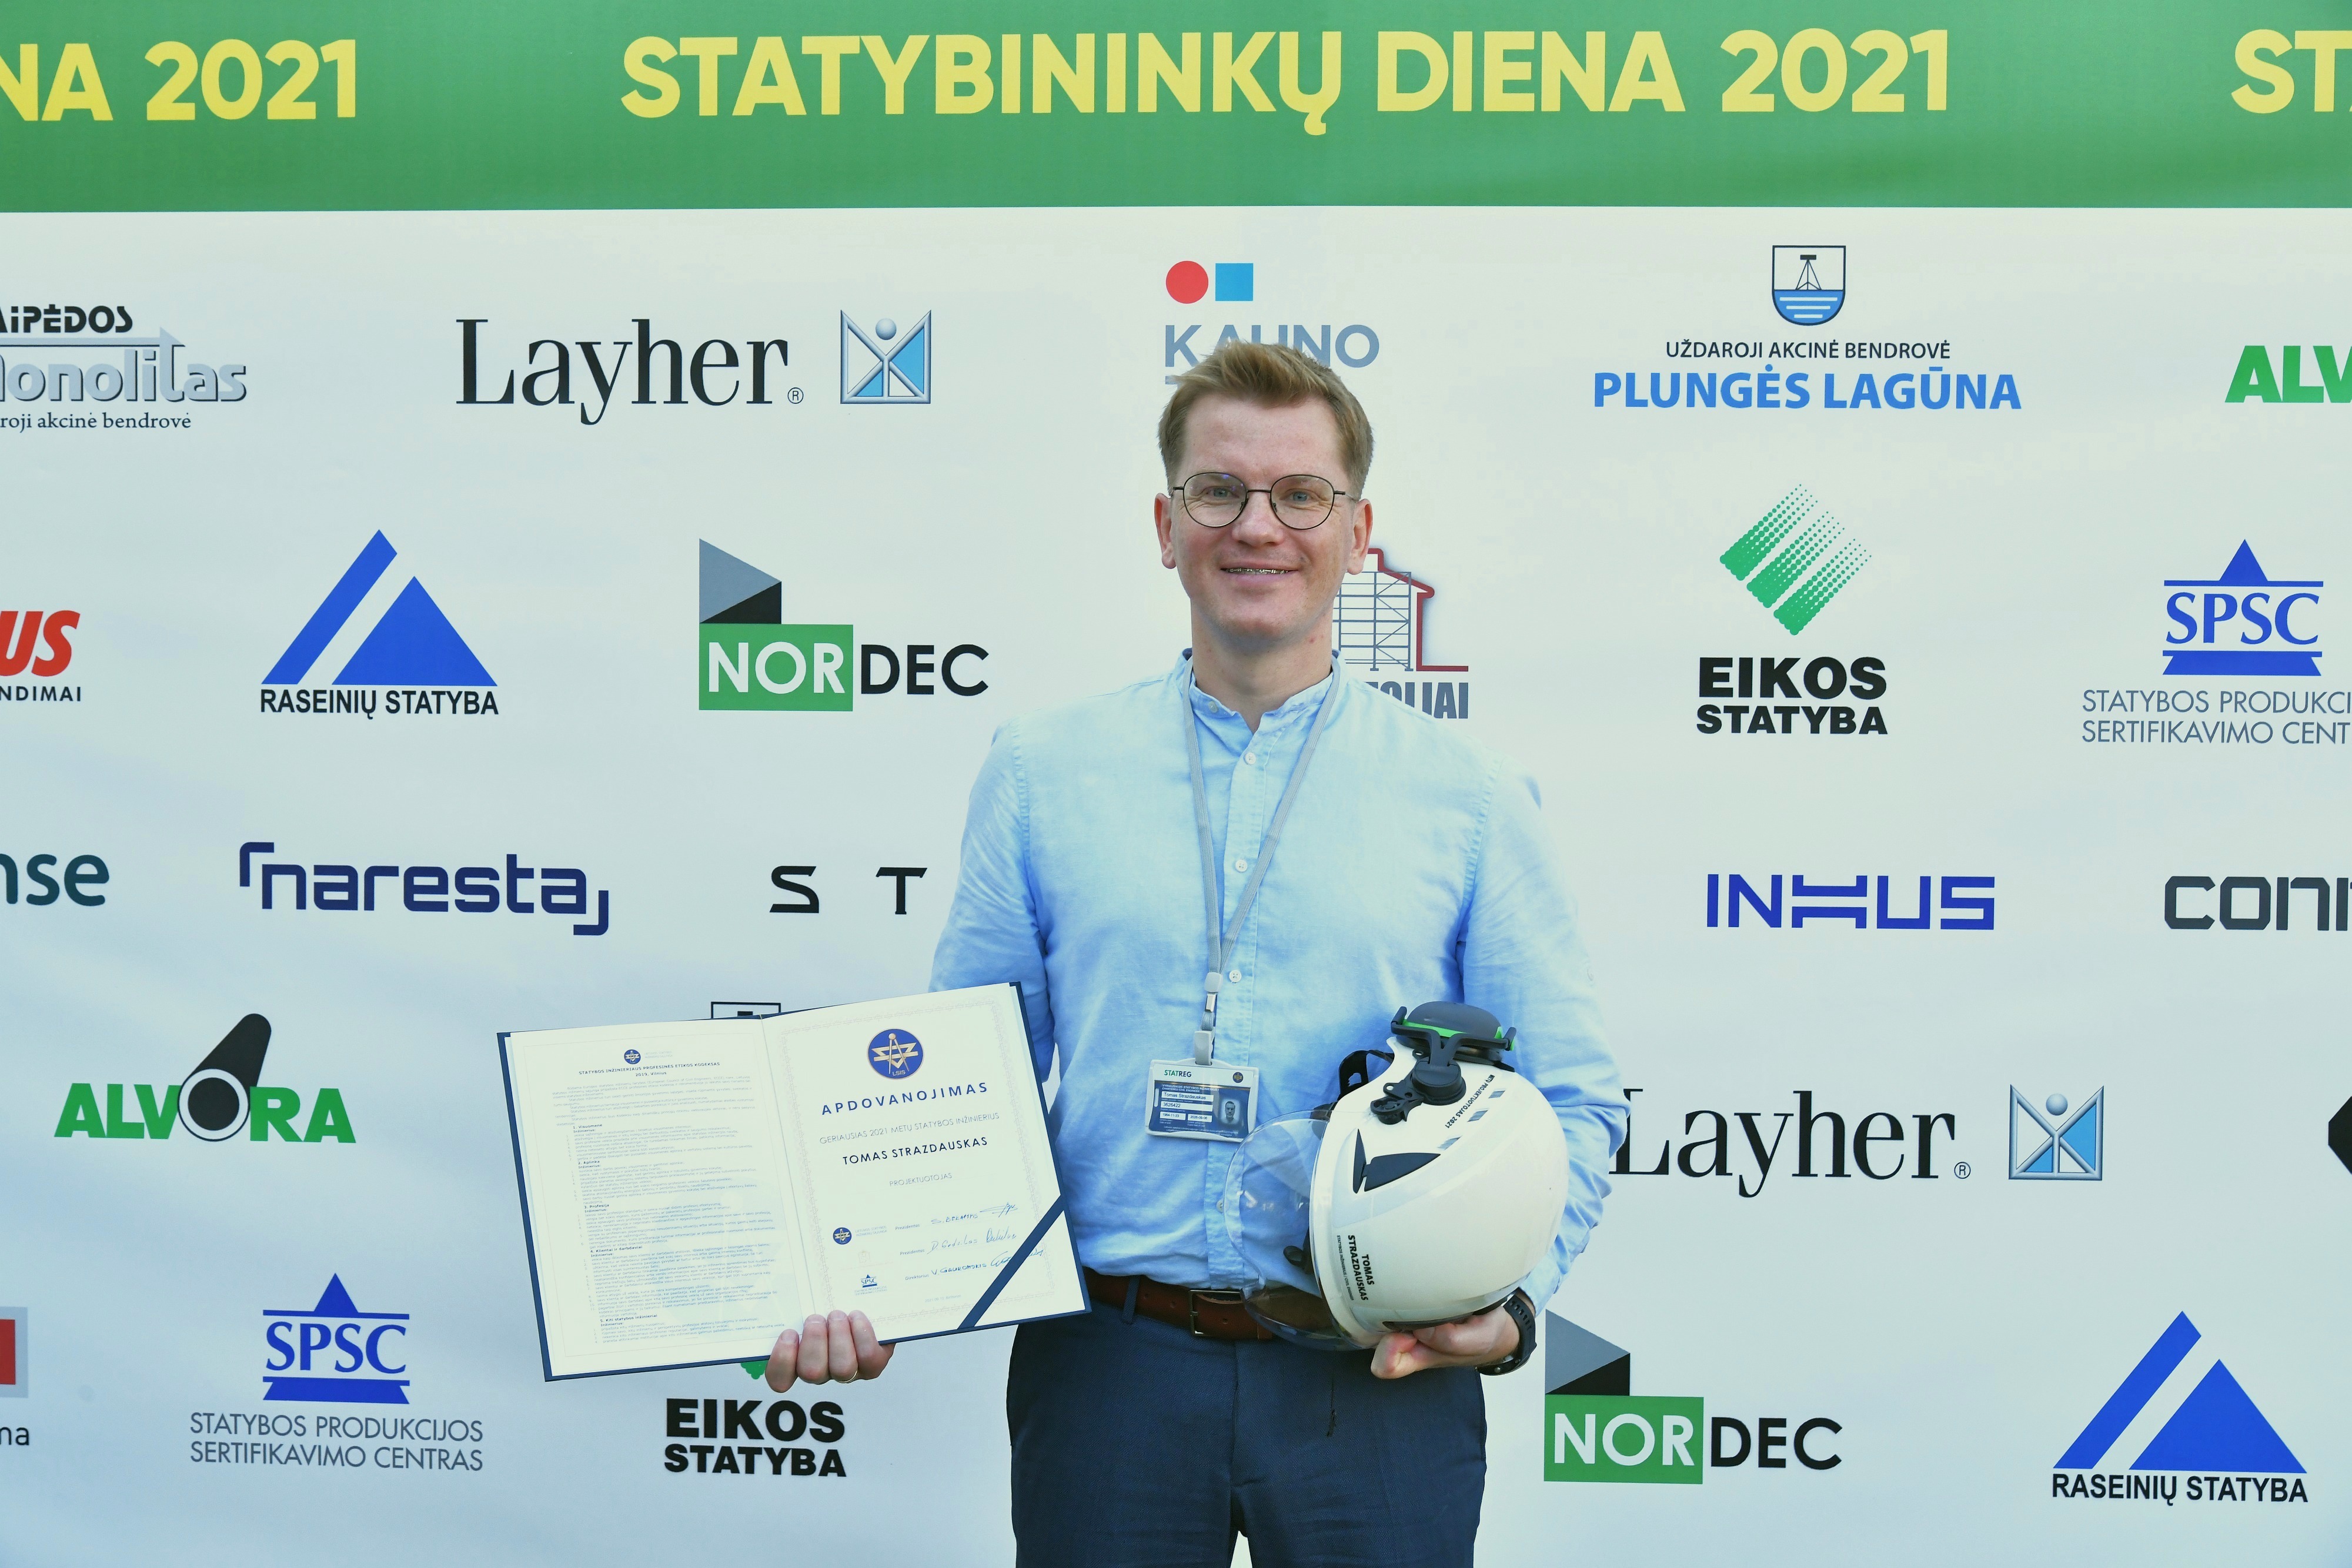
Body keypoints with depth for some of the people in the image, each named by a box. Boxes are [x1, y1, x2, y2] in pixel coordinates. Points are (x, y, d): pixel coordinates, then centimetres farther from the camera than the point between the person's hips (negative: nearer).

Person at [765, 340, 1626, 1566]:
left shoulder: (1466, 796, 3)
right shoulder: (1041, 773, 6)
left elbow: (1568, 1099, 4)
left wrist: (1510, 1295, -12)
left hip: (1379, 1381, 0)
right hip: (1106, 1368, 1)